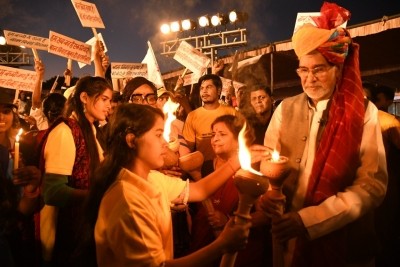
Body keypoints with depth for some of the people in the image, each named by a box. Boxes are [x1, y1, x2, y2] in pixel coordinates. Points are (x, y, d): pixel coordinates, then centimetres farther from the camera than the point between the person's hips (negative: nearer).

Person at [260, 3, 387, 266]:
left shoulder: (364, 112, -8)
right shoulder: (285, 109, 1)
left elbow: (374, 183, -14)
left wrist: (309, 220, -23)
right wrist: (268, 193, -19)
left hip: (344, 242, -2)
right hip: (289, 238, 3)